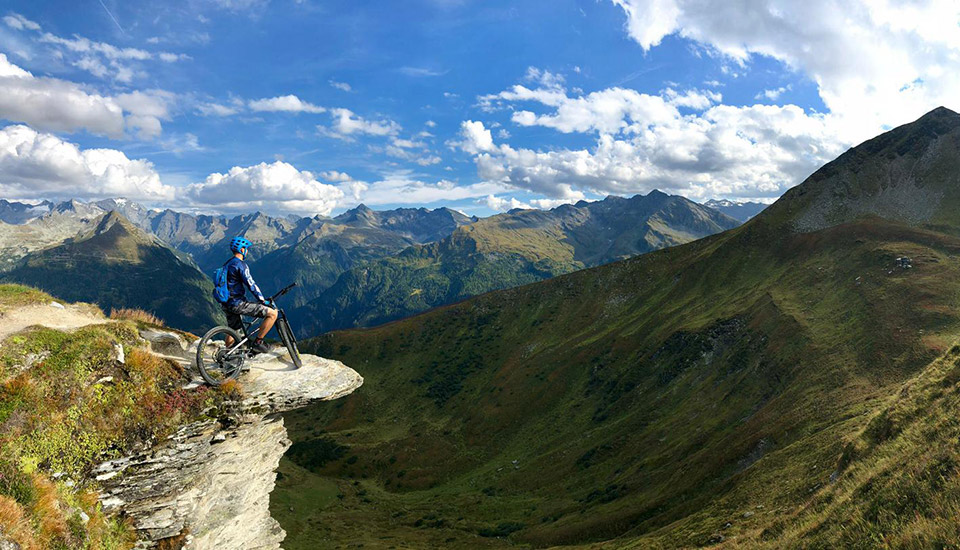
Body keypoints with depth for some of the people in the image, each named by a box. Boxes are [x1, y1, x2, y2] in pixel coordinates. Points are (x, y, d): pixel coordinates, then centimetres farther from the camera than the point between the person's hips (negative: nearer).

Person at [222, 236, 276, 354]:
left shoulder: (227, 264, 17)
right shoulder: (241, 264, -13)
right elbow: (251, 285, -19)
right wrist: (264, 301, -13)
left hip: (227, 304, 10)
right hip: (238, 304, -10)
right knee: (272, 313, -11)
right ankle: (257, 343, -7)